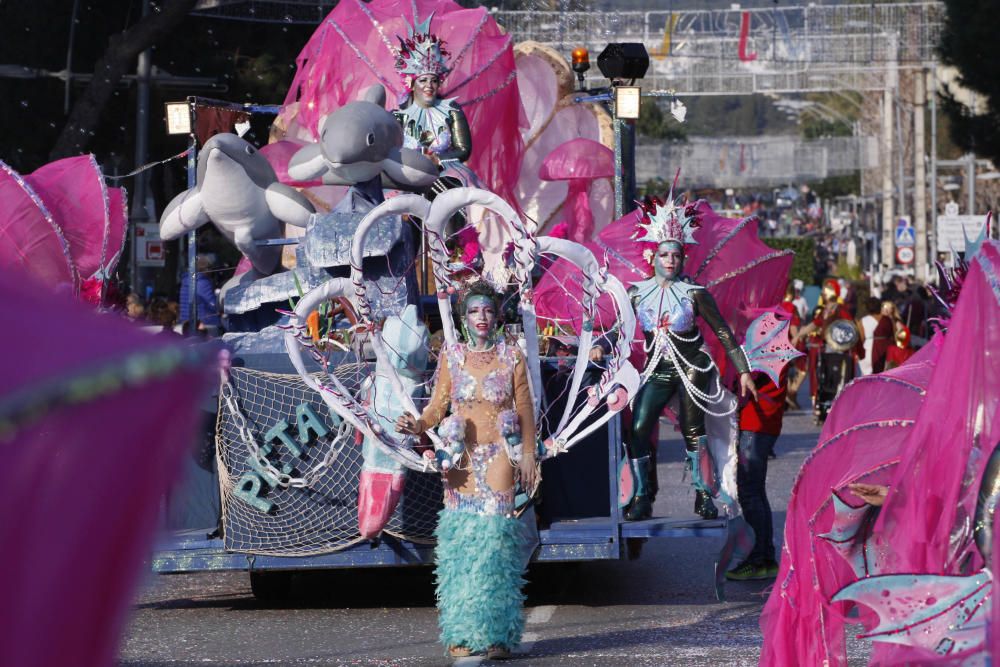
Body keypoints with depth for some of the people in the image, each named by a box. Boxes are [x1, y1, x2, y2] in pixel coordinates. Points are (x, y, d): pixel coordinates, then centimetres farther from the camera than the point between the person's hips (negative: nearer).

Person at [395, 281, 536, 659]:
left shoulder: (512, 357, 3)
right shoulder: (451, 357, 6)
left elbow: (525, 409, 5)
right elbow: (437, 405, 2)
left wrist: (528, 454, 2)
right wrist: (417, 425, -17)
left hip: (499, 455, -1)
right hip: (462, 457, 1)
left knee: (495, 535, -8)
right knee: (461, 536, -4)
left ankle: (496, 633, -5)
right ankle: (462, 633, -1)